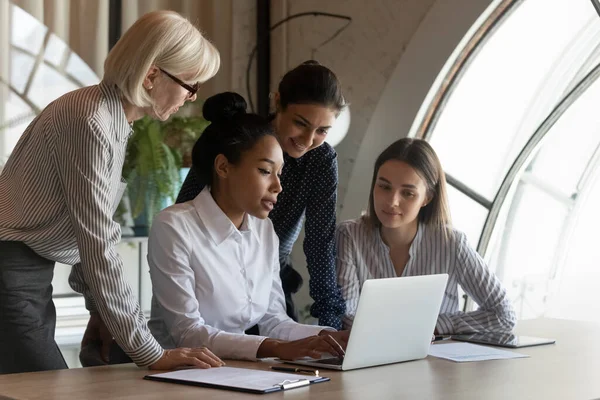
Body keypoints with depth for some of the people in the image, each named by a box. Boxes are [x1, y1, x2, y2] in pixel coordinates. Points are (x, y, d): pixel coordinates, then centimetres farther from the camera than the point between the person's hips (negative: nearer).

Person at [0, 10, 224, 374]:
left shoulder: (117, 118, 8)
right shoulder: (91, 121, -22)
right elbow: (99, 248, -24)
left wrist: (100, 310, 5)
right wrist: (149, 353, -21)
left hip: (32, 273, 9)